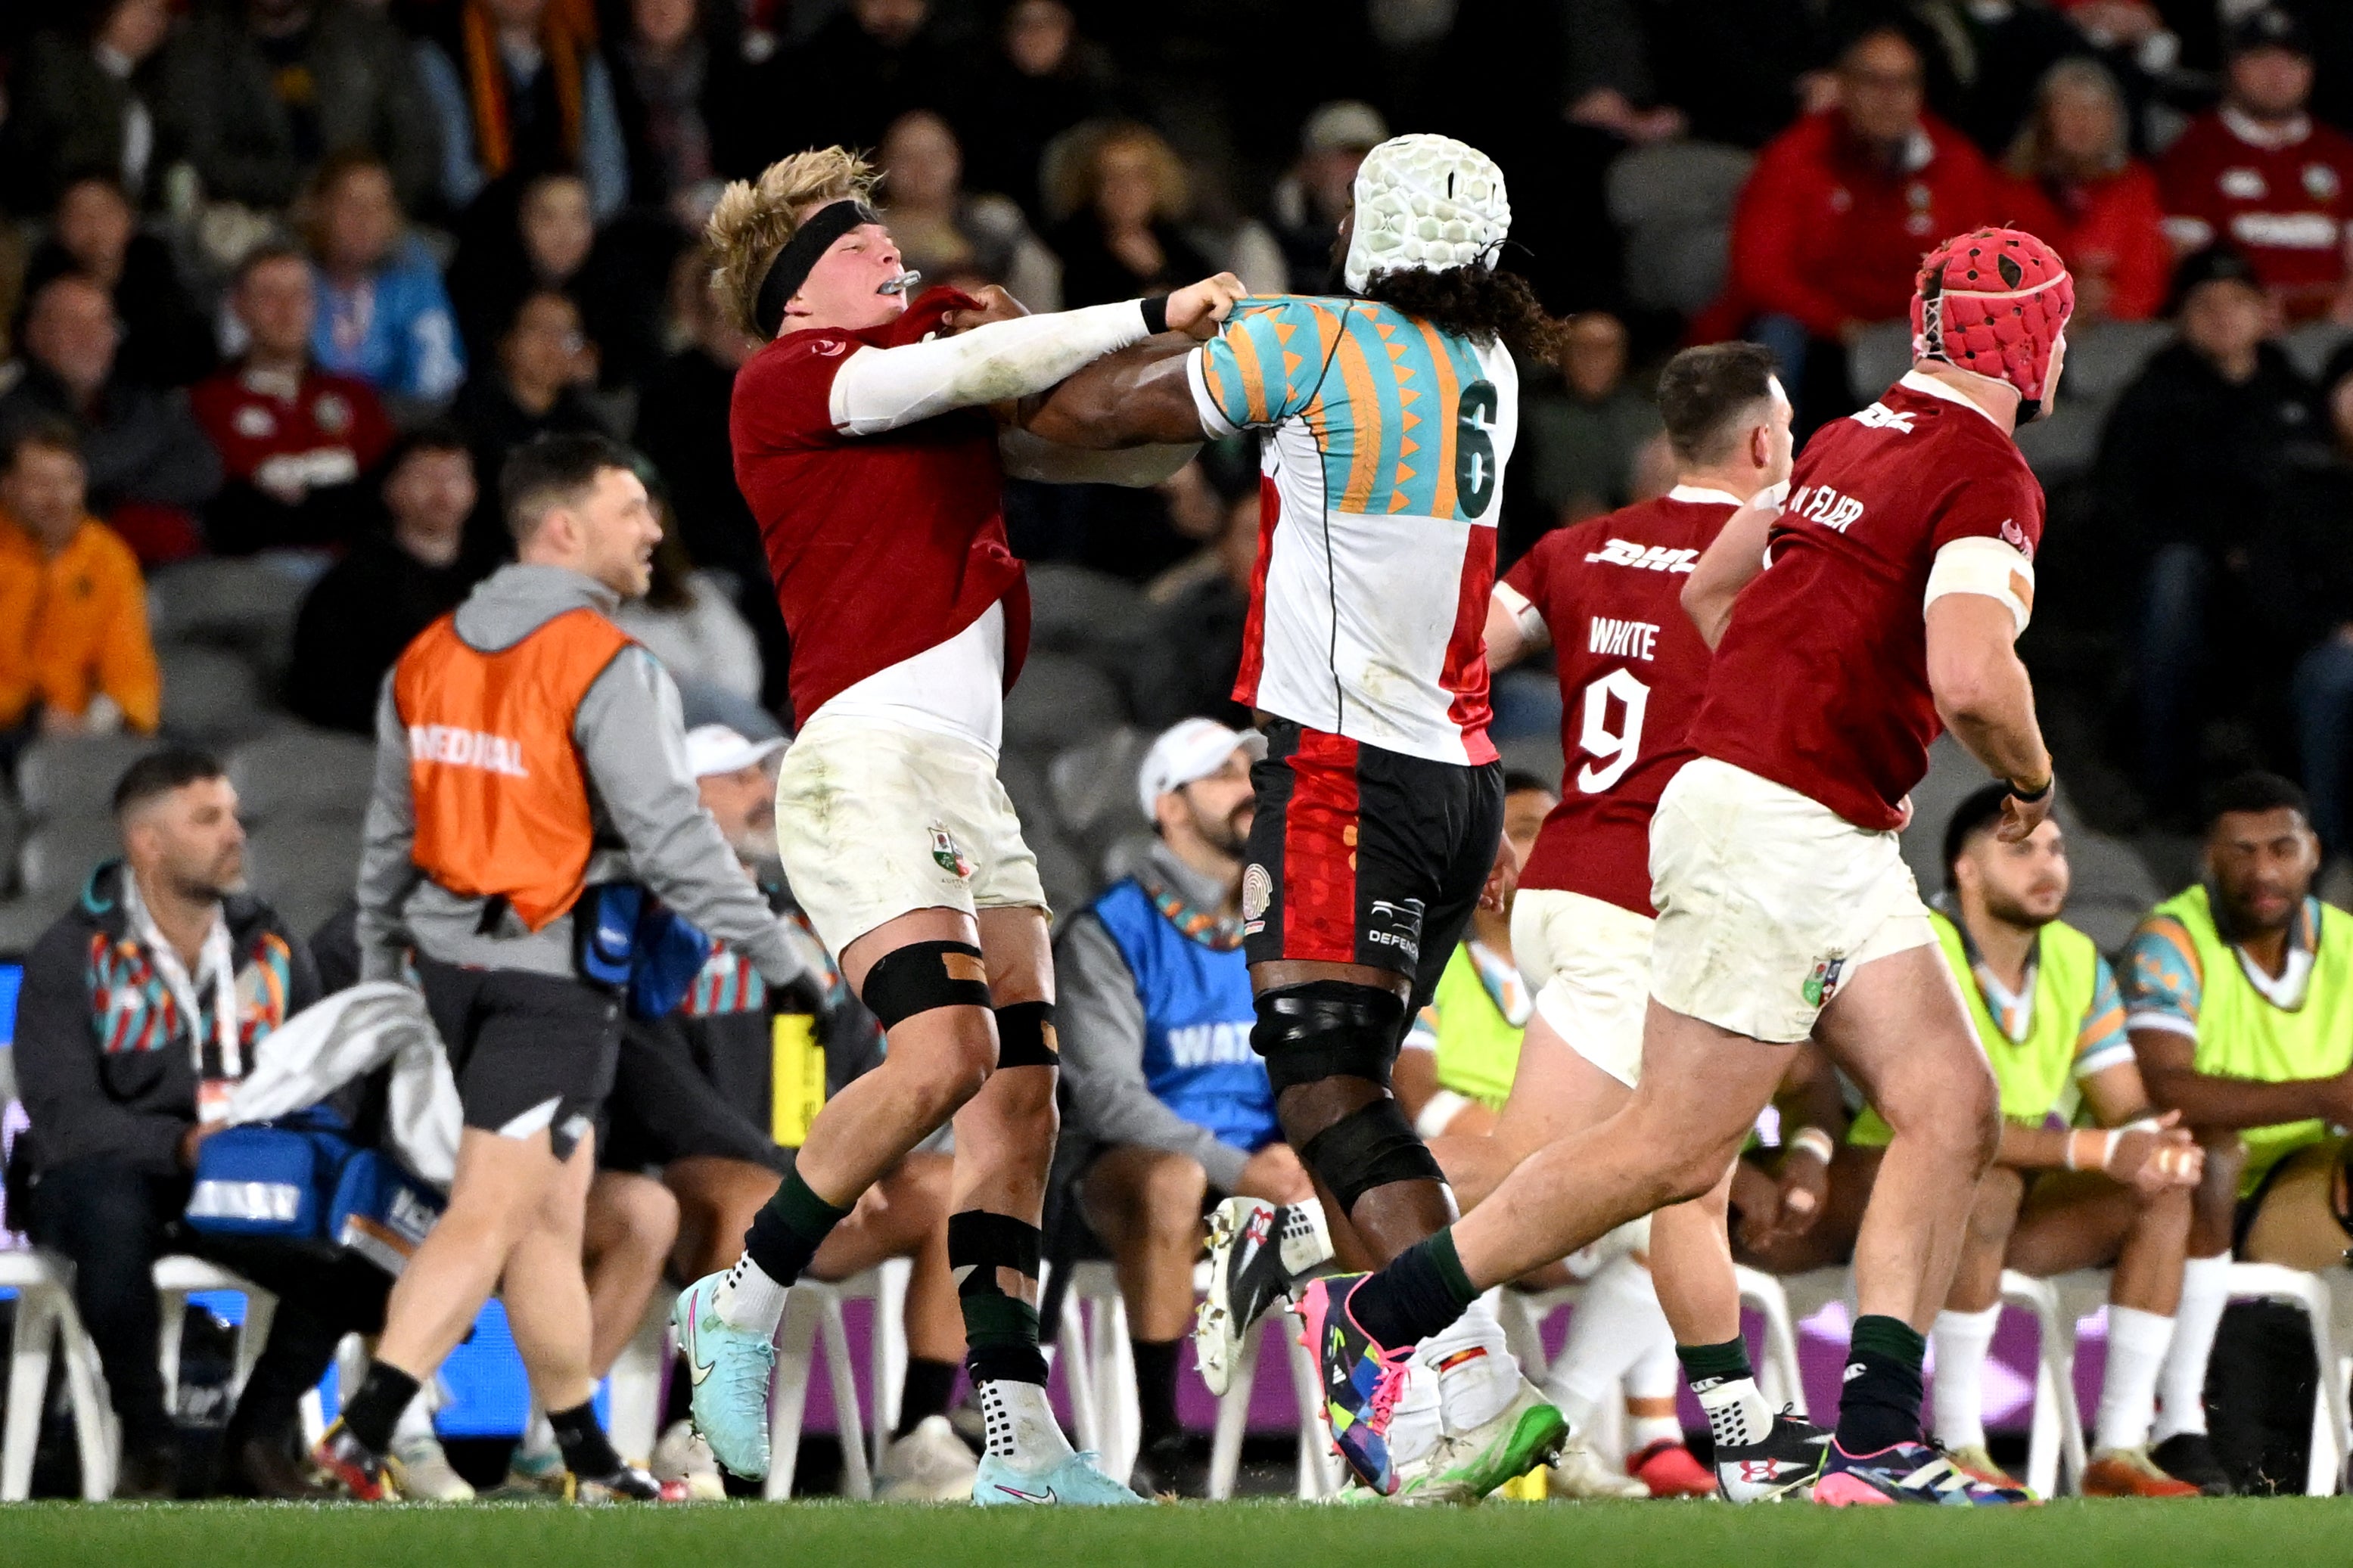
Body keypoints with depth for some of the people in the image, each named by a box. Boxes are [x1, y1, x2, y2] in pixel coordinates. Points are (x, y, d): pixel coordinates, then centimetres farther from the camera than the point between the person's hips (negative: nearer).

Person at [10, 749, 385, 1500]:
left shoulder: (270, 946, 10)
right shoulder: (72, 955, -5)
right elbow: (61, 1114, -15)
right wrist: (178, 1146, -30)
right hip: (101, 1177, -4)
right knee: (113, 1213, -41)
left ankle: (263, 1434, -2)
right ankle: (147, 1444, -19)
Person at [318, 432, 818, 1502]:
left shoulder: (427, 659, 8)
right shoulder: (608, 670, -15)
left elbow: (390, 833, 15)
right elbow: (672, 840, -17)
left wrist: (379, 966, 25)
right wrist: (779, 957, -10)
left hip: (452, 956, 8)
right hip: (556, 973, -8)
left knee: (551, 1213, 15)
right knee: (491, 1215, -6)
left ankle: (589, 1462, 21)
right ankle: (364, 1431, -17)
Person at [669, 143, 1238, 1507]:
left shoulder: (945, 376, 21)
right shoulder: (783, 381, 0)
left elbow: (1135, 447, 23)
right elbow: (960, 372, -14)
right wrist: (1152, 314, -13)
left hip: (969, 776, 8)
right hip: (866, 754, -8)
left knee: (1024, 1089, 0)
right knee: (948, 1050, -24)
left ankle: (1021, 1442, -1)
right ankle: (743, 1306, -8)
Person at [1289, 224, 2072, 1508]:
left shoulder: (1856, 439, 15)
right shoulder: (1987, 477, -13)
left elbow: (1710, 591, 25)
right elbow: (1971, 679, -26)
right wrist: (2031, 779, -6)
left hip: (1835, 847, 10)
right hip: (1772, 834, -10)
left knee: (1951, 1116, 2)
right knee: (1673, 1150, -5)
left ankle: (1874, 1445, -5)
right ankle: (1368, 1320, 4)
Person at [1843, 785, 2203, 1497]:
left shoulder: (2075, 960, 4)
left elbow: (2128, 1109, 2)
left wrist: (2161, 1145, -25)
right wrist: (2099, 1150, -36)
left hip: (2028, 1203, 7)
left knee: (2163, 1198, -16)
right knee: (1991, 1187, -38)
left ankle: (2120, 1450, -18)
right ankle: (1958, 1451, -32)